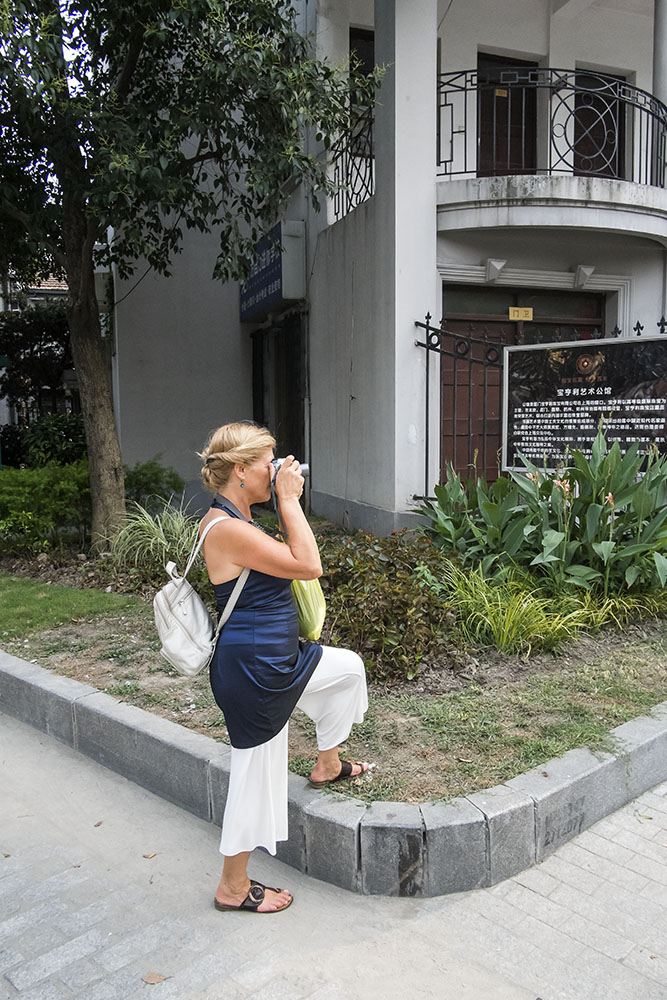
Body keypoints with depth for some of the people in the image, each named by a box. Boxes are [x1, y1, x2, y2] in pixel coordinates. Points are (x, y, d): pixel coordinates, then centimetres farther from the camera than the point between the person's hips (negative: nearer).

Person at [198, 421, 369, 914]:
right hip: (253, 670, -10)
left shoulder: (235, 521, 7)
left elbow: (289, 559, 17)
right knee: (257, 774, 7)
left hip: (280, 656, 10)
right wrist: (289, 498, -19)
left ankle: (327, 764, 45)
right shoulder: (227, 528, -26)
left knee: (349, 667, 27)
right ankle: (233, 887, 29)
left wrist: (288, 501, 10)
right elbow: (309, 566, -24)